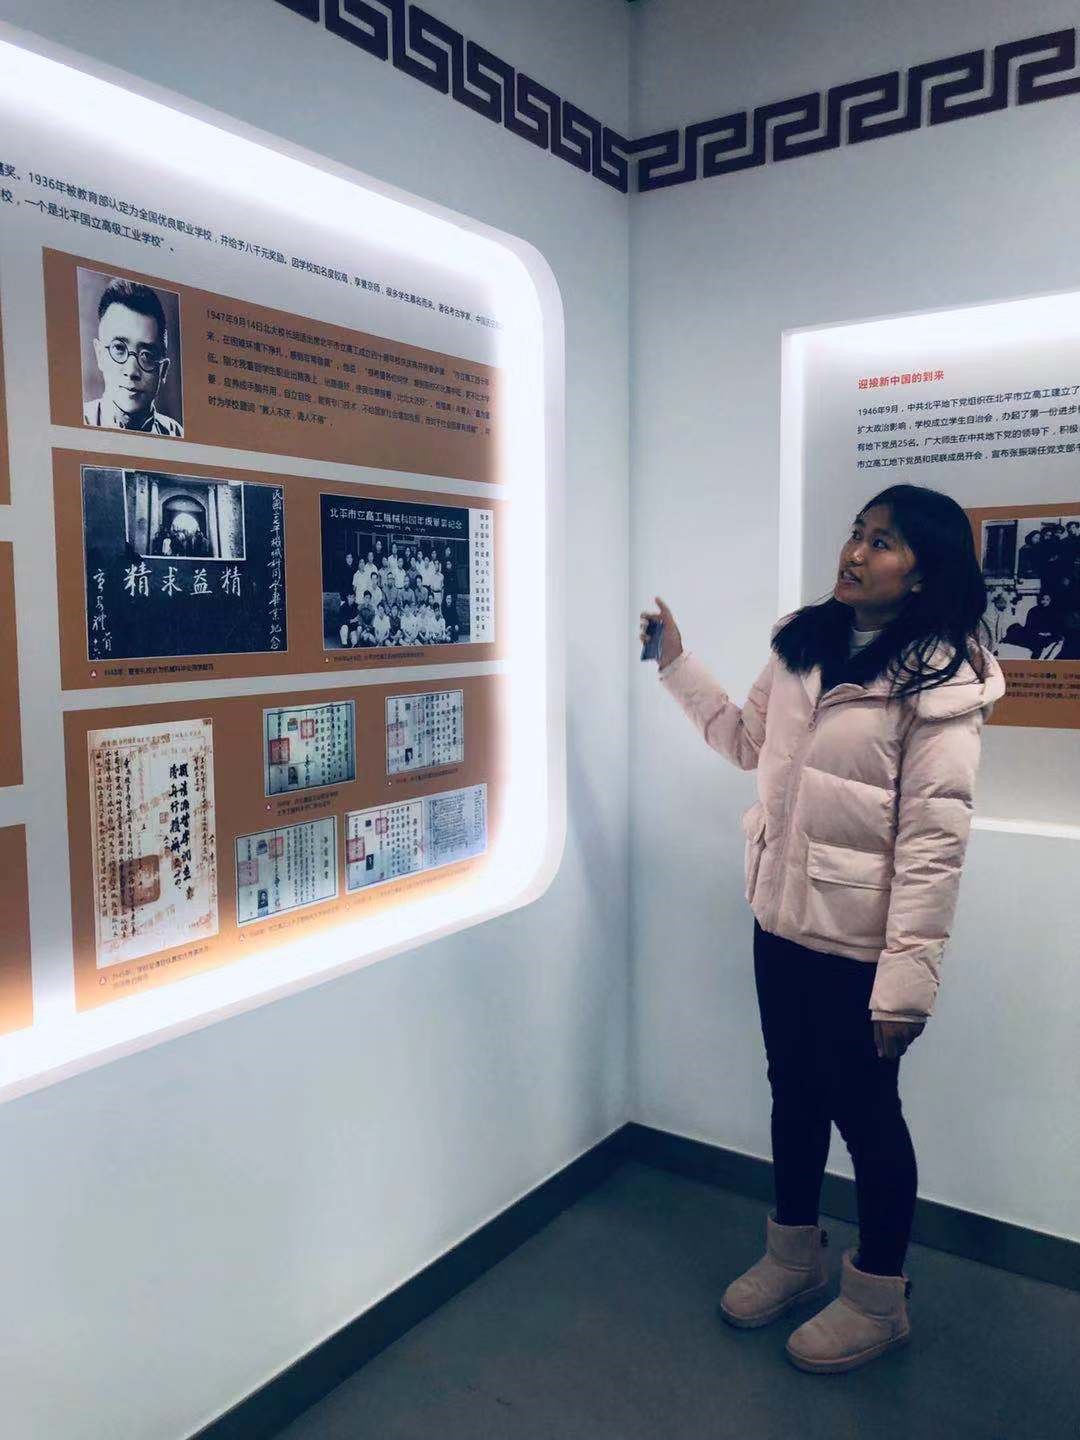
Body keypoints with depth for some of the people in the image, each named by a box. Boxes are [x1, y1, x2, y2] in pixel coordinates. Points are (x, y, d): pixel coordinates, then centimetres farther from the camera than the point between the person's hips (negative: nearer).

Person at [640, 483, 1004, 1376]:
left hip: (859, 941, -6)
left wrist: (907, 978, -21)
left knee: (865, 1110, 11)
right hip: (782, 918, 6)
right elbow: (749, 742, 17)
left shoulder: (939, 682, -17)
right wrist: (678, 664, 13)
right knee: (794, 1091, 21)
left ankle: (877, 1301, 35)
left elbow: (934, 845, -20)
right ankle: (793, 1255, 44)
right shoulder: (804, 643, 3)